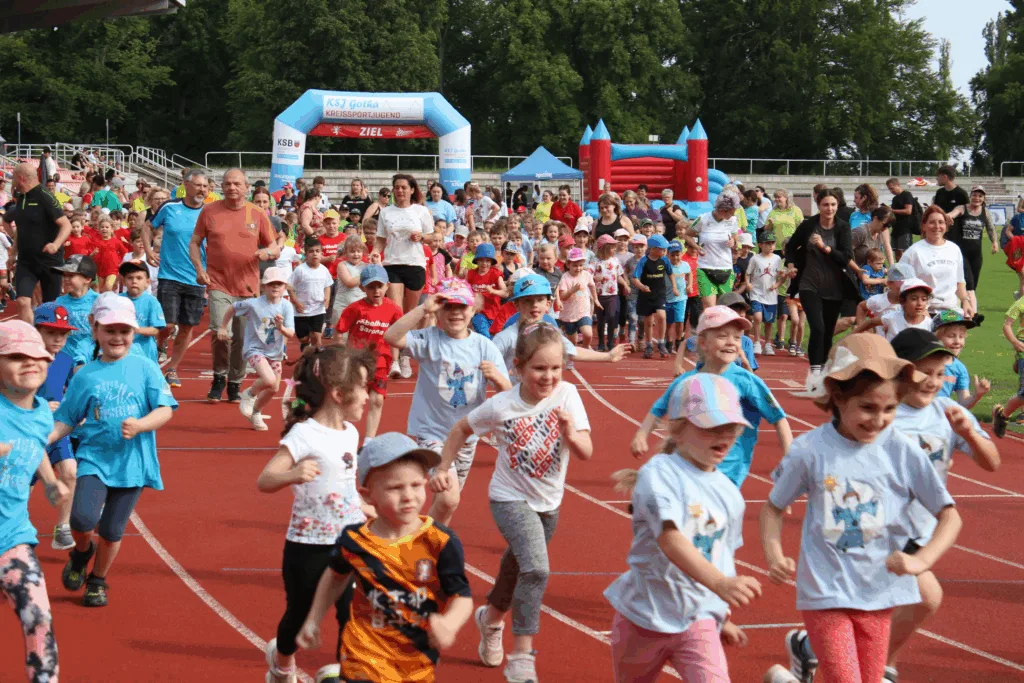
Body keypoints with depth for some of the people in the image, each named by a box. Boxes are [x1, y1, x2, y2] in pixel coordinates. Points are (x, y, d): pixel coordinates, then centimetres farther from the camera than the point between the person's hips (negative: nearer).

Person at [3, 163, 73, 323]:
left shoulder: (44, 197, -13)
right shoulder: (21, 199, 9)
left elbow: (66, 225, -19)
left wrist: (56, 245, -36)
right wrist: (13, 253, 22)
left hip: (49, 262, -5)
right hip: (26, 262, 5)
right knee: (23, 301, -12)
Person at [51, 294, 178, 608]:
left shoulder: (146, 368, 0)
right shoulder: (85, 375, 4)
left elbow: (165, 409, -5)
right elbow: (66, 418, 9)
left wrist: (139, 425, -23)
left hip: (132, 461, 0)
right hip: (94, 457, 0)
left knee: (112, 531, 6)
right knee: (83, 517, -20)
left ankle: (98, 580, 32)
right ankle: (82, 551, 15)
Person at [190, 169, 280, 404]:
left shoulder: (257, 215, 5)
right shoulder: (209, 211, 3)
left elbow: (275, 248, 11)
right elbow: (194, 243, 11)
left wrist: (267, 252, -12)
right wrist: (199, 268, -5)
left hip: (248, 287, 2)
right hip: (219, 285, -2)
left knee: (243, 340, 5)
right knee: (221, 334, -17)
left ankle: (235, 383, 23)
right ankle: (219, 377, 6)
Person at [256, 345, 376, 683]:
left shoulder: (349, 433, 7)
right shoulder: (304, 435, -17)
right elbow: (264, 480, -23)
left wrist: (367, 509, 22)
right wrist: (292, 474, -42)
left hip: (350, 543, 6)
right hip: (309, 549, -6)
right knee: (300, 615, 12)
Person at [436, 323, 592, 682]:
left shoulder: (567, 395, -16)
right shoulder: (501, 406, -19)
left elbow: (586, 453, -17)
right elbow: (461, 429, -1)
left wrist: (572, 434, -36)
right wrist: (442, 469, -2)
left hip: (548, 503, 4)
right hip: (510, 499, -4)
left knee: (517, 568, 25)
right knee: (536, 569, -25)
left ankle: (491, 617, 55)